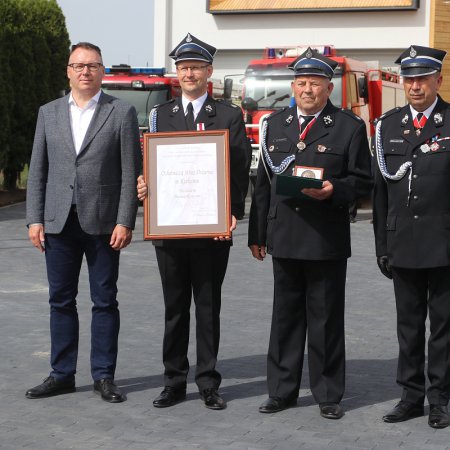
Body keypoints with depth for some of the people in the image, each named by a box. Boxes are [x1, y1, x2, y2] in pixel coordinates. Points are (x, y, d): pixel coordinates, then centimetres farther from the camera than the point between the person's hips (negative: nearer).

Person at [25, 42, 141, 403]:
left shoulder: (122, 113, 1)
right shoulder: (49, 113, 11)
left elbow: (130, 172, -3)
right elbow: (38, 170, 10)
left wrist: (125, 222, -10)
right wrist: (34, 219, 2)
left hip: (102, 222, -3)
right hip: (58, 222, 3)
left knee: (105, 301, 3)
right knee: (61, 301, 8)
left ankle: (103, 376, 12)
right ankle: (62, 374, 17)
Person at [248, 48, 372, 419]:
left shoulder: (349, 127, 0)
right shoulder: (275, 125, 12)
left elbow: (362, 181, -1)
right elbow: (263, 183, 13)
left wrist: (334, 190, -21)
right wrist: (257, 233, 11)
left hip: (327, 240, -4)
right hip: (284, 238, 4)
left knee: (326, 318, 2)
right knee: (286, 315, 10)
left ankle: (328, 395, 12)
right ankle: (282, 390, 19)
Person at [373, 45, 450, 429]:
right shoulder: (388, 125, 9)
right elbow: (381, 189, 10)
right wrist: (382, 245, 8)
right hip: (403, 245, 4)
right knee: (408, 322, 11)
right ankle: (412, 395, 21)